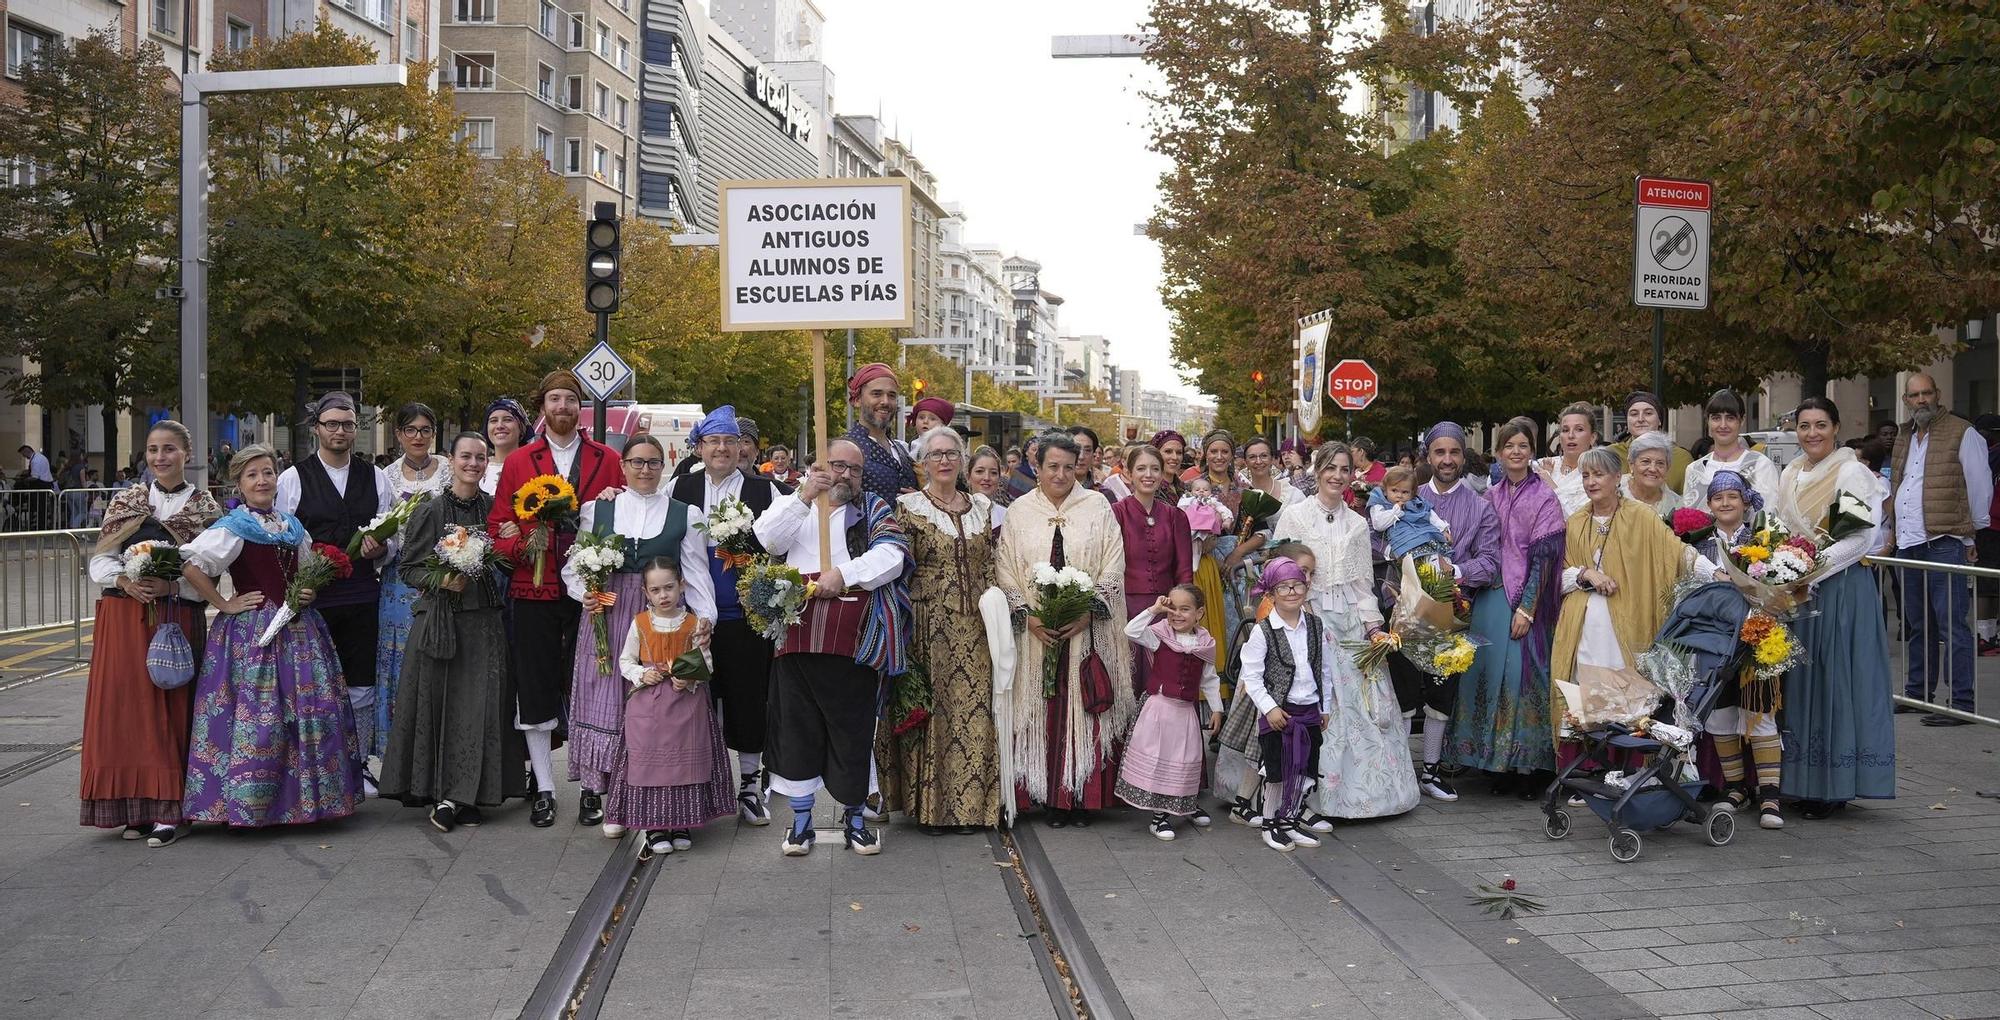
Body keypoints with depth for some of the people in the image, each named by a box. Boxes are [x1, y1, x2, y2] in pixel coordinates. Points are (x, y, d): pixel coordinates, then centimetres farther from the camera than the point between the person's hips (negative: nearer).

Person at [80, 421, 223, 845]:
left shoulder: (205, 509, 4)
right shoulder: (126, 502, 11)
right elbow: (99, 560, 8)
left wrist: (170, 584, -16)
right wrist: (125, 581, -11)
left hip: (178, 618, -2)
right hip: (123, 616, 2)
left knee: (171, 709, -3)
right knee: (125, 707, 1)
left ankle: (167, 810, 2)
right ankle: (136, 808, 10)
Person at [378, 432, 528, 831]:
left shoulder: (494, 508, 8)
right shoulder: (430, 511, 0)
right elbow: (407, 568, 0)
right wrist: (442, 580, -14)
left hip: (484, 620, 2)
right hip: (439, 619, -2)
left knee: (479, 706, -2)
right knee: (437, 704, 0)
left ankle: (460, 797, 5)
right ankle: (437, 792, 12)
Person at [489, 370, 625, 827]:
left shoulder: (607, 460, 8)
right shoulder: (517, 463, 9)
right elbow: (498, 525, 6)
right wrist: (520, 546, -13)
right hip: (534, 589, 1)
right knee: (536, 689, 5)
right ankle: (544, 789, 16)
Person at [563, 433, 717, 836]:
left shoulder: (685, 514, 9)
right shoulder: (596, 509, 11)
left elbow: (696, 572, 5)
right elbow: (573, 566, 12)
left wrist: (705, 615, -8)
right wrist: (583, 592, -8)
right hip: (606, 616, 1)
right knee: (606, 701, -2)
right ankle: (609, 798, 6)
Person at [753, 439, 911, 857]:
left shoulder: (875, 510, 13)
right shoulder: (794, 506, 15)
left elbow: (890, 556, -4)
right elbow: (766, 539, -4)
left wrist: (844, 573, -17)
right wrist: (803, 497, -14)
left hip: (855, 643, -1)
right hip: (798, 635, 1)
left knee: (854, 730, 4)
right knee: (798, 728, 5)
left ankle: (854, 817, 20)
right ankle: (800, 819, 17)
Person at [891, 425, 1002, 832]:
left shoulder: (982, 507, 12)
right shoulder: (908, 506, 0)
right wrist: (901, 628, -10)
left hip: (973, 626, 4)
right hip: (928, 625, -3)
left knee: (974, 707, 2)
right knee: (930, 706, -2)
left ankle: (969, 804, 11)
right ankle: (929, 804, 8)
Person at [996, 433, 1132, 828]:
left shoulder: (1097, 507, 4)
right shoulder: (1019, 512, 8)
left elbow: (1114, 566, -1)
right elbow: (1006, 573, 5)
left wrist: (1090, 611, -12)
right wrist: (1027, 616, -8)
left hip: (1088, 629, -1)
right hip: (1036, 631, 1)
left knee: (1085, 710, -1)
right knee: (1044, 712, 1)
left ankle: (1084, 796, 7)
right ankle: (1051, 796, 8)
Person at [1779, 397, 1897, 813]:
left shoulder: (1851, 471, -6)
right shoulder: (1790, 474, 13)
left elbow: (1861, 536, -13)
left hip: (1841, 588, -6)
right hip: (1797, 590, 6)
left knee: (1837, 681, -4)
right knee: (1799, 680, 7)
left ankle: (1836, 784, 4)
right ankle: (1803, 781, 15)